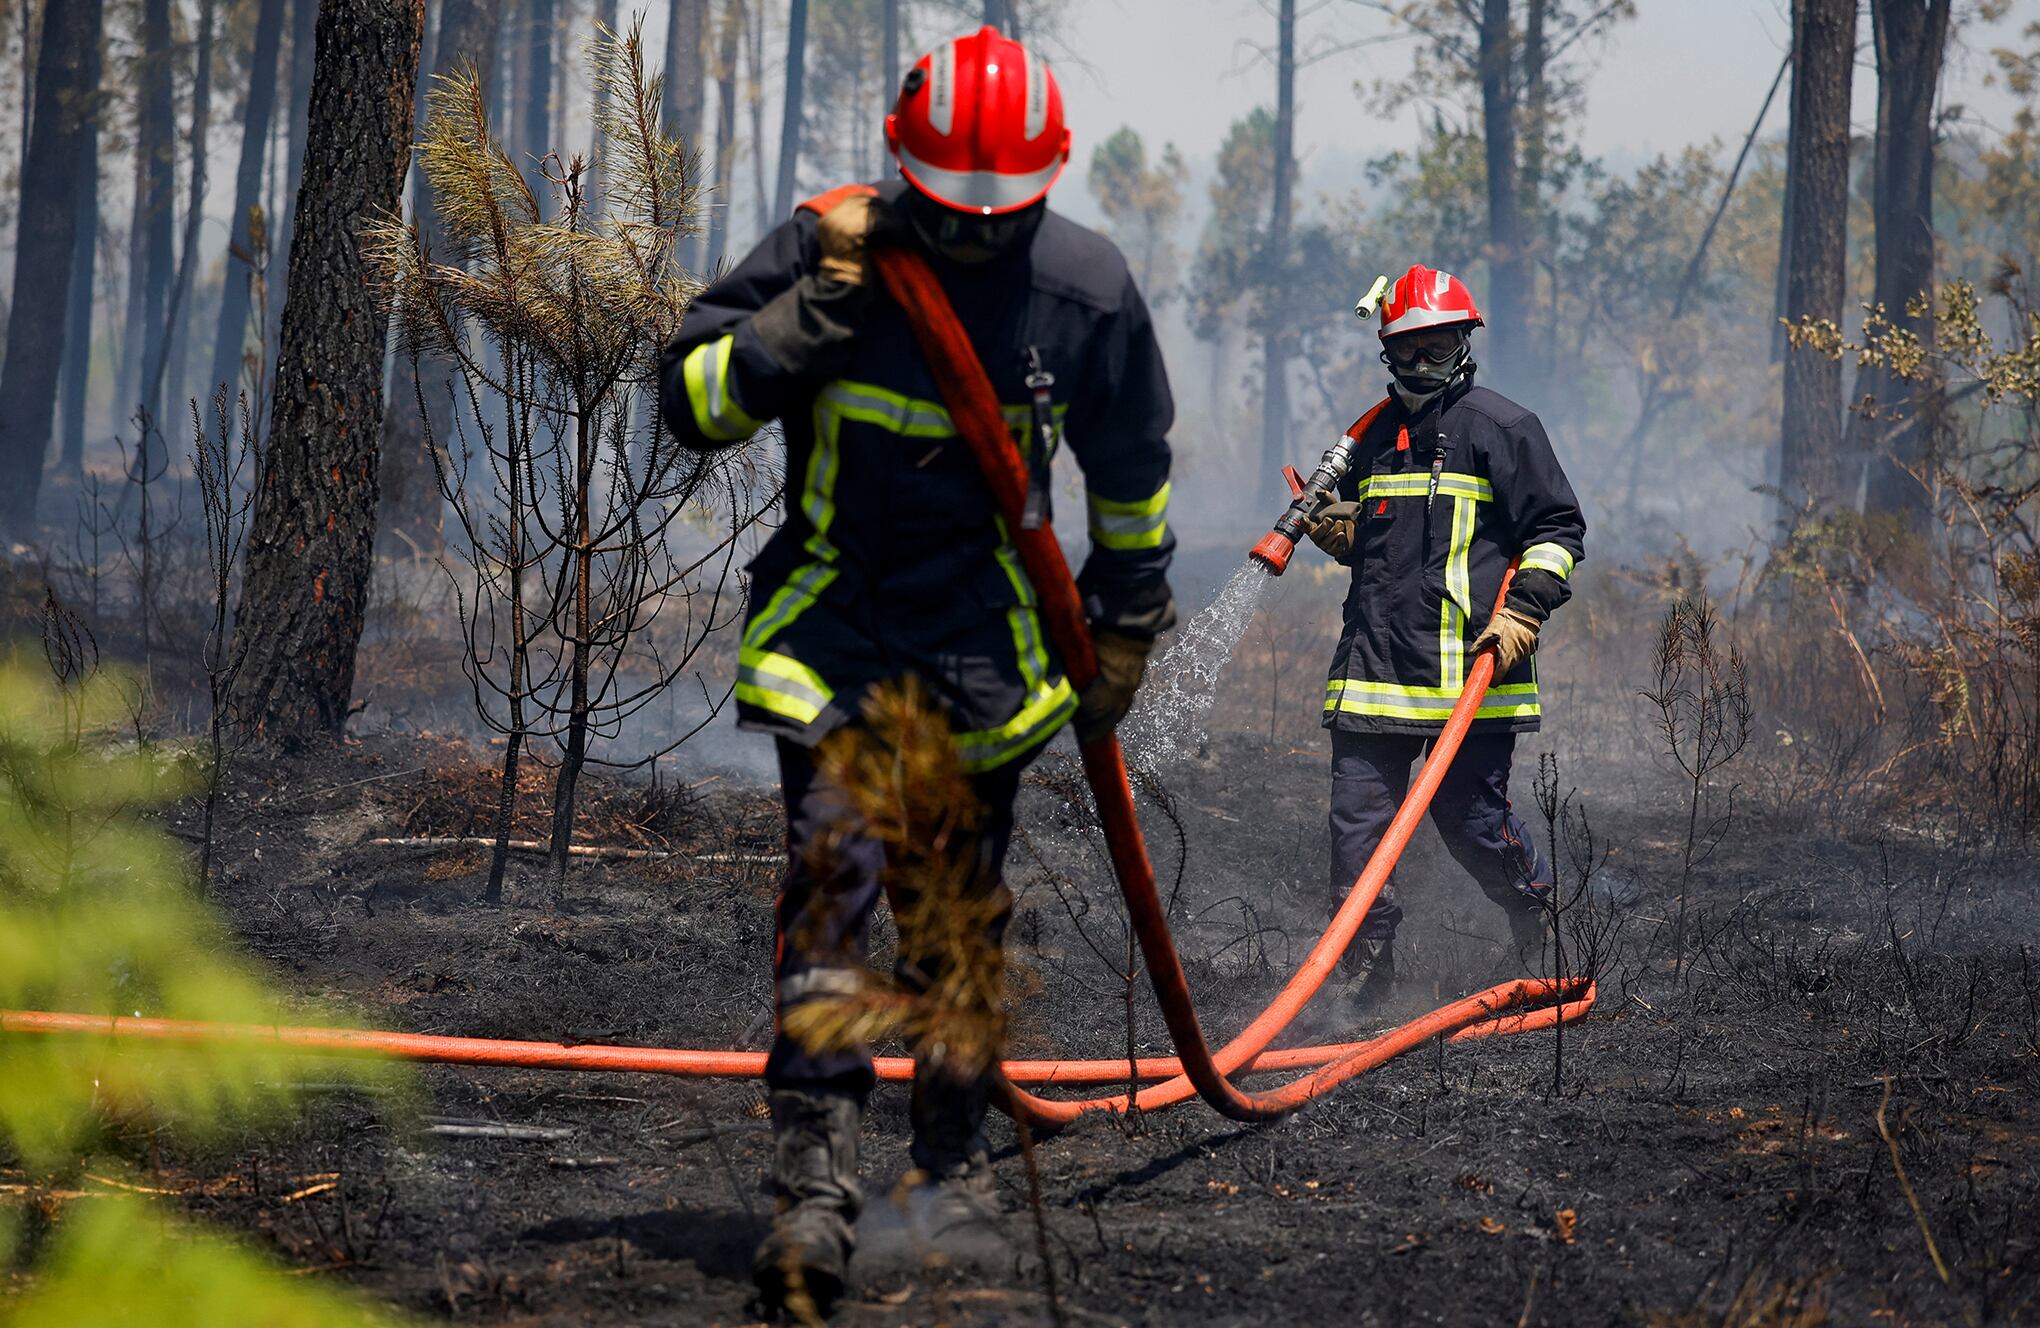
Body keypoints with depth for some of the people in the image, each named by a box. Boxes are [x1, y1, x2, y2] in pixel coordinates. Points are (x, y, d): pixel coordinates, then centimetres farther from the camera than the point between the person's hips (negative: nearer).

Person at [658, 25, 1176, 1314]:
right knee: (833, 865, -17)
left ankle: (956, 1157, 27)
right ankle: (817, 1184, -21)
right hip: (833, 615, -1)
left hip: (986, 631, 2)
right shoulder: (827, 243, -11)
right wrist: (805, 324, -23)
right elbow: (692, 400, -6)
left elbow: (1130, 476, 8)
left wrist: (1125, 635, 14)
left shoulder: (1086, 287, -7)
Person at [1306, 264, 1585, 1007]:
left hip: (1468, 667, -5)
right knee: (1357, 815, -2)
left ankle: (1541, 908, 28)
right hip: (1374, 661, 5)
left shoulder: (1499, 428, 0)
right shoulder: (1377, 438, 19)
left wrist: (1523, 611, -12)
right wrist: (1337, 531, 8)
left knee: (1470, 818, -1)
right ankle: (1368, 968, 7)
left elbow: (1558, 530, -1)